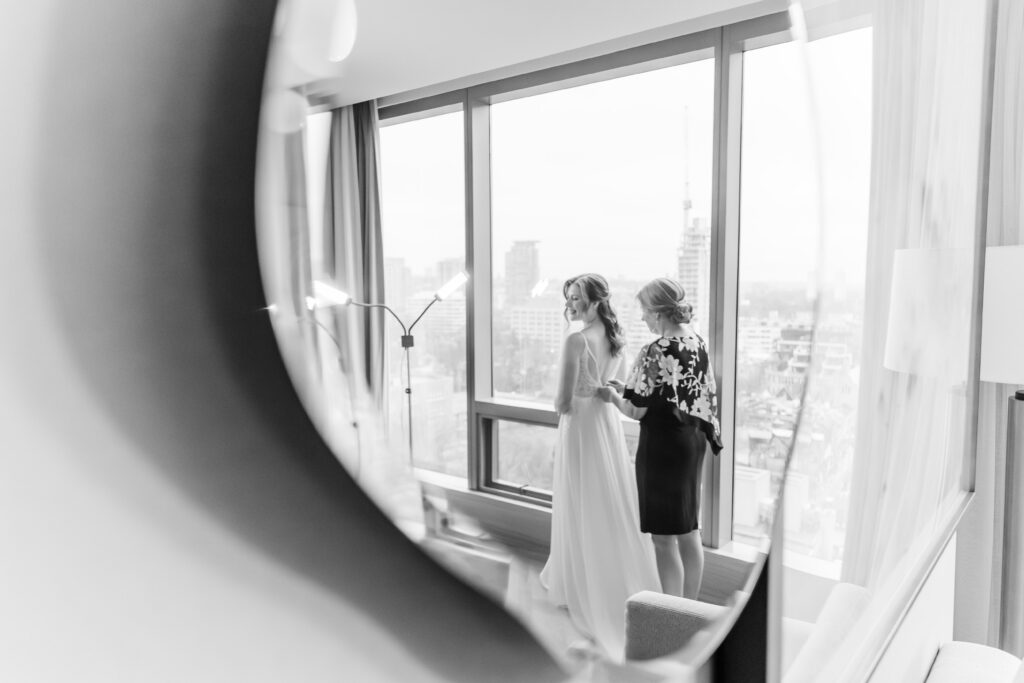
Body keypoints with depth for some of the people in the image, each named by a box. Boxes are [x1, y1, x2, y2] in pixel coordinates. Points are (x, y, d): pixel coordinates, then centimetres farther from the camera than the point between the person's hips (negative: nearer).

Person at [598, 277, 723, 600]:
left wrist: (612, 395, 3)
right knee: (689, 529, 19)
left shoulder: (655, 353, -21)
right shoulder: (698, 343, 3)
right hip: (693, 442, 8)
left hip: (663, 446, -8)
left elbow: (636, 410, -17)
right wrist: (629, 388, 14)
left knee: (664, 537, 4)